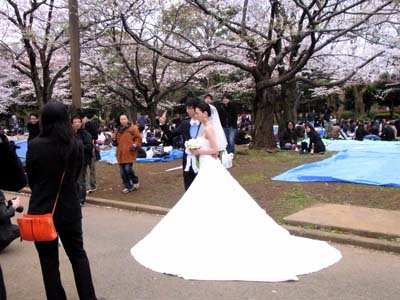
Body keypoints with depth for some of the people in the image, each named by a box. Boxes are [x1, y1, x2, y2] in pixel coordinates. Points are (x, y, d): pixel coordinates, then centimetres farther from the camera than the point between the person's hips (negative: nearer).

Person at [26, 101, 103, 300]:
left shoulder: (35, 146, -15)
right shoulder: (77, 145, -8)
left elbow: (31, 180, -1)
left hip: (41, 210, -2)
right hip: (69, 208, 3)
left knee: (49, 260, 12)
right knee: (78, 255, 17)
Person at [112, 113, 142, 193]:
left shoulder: (132, 128, 0)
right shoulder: (117, 130, 15)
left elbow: (138, 138, -1)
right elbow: (115, 142, 23)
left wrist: (135, 145, -16)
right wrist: (114, 140, 1)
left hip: (129, 152, -5)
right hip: (121, 153, 5)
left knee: (128, 168, -15)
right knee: (122, 171, 5)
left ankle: (135, 181, 13)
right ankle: (127, 186, 19)